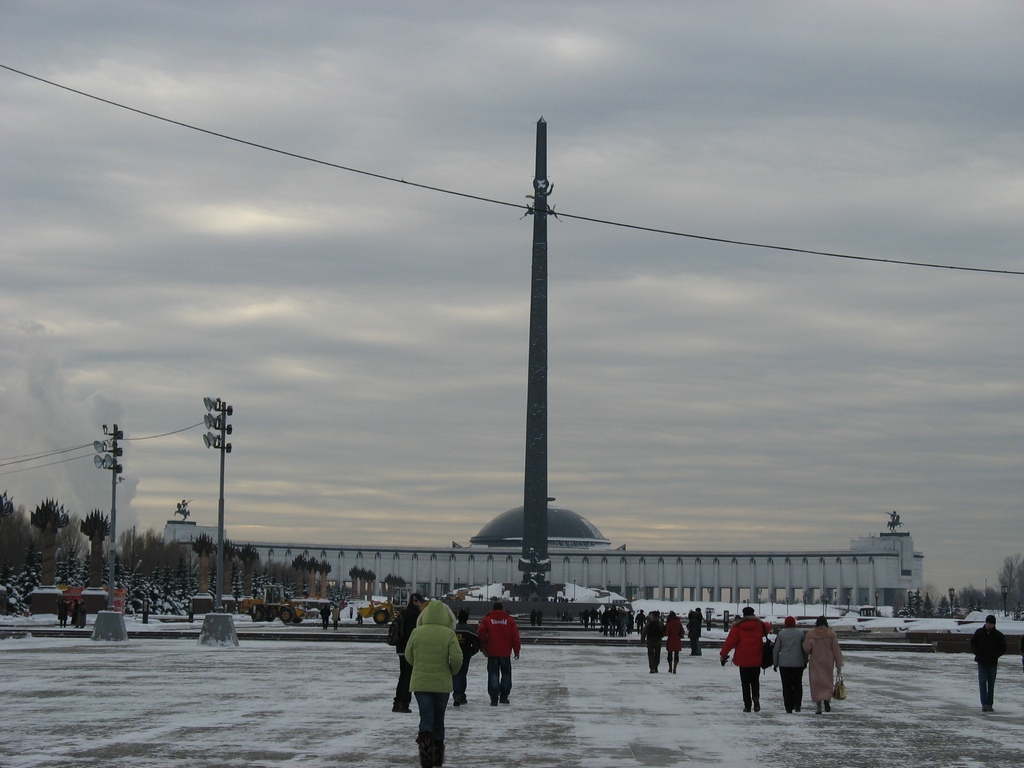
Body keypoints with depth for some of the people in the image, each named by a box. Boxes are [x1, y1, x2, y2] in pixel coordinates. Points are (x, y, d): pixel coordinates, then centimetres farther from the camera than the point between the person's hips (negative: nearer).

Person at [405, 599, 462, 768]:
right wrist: (452, 671, 7)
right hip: (442, 683, 0)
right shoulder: (448, 634, -9)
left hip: (420, 682, 0)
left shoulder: (417, 632, -4)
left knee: (426, 718, 0)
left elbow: (408, 656, 5)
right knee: (439, 719, 17)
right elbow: (457, 658, -14)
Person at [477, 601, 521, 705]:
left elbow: (481, 634, -5)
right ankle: (504, 697, 17)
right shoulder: (509, 620, 2)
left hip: (492, 653, -1)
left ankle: (494, 698, -5)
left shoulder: (486, 620, -1)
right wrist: (516, 651, 9)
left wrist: (483, 648, 7)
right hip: (505, 653, 1)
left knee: (493, 674, 2)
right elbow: (515, 637, 1)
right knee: (506, 674, 16)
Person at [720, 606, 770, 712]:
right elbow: (767, 628, 25)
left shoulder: (738, 626, -5)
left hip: (743, 660, -2)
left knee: (745, 683, 7)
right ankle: (756, 697, -12)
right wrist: (769, 625, 50)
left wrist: (723, 655, -3)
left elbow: (730, 641, -8)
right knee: (755, 681, 15)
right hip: (756, 659, 2)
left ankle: (747, 705, 3)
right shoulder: (760, 625, 2)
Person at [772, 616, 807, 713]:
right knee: (797, 684, 13)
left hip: (784, 664, -1)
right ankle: (797, 704, 0)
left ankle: (789, 707, 1)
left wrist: (775, 663, 9)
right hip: (798, 663, 1)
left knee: (786, 686, 4)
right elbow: (805, 648, 4)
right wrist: (805, 661, 15)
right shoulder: (801, 633, 0)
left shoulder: (781, 634, 0)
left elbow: (776, 650, 1)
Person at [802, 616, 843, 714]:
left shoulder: (810, 634, -5)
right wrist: (839, 664, 3)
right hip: (828, 662, 0)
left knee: (816, 684, 6)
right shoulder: (831, 634, -3)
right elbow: (836, 650, -2)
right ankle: (827, 699, -15)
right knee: (827, 682, 12)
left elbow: (806, 649, -10)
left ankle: (818, 707, 2)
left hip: (815, 663, 0)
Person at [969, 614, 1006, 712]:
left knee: (991, 684, 6)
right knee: (982, 682, -9)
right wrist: (976, 652, -5)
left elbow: (1003, 649, 2)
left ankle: (989, 705, 13)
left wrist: (995, 655, -14)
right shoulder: (979, 632, 1)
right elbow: (972, 643, 13)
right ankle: (984, 704, -12)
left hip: (992, 663, 0)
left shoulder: (998, 635, -3)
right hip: (981, 662, 0)